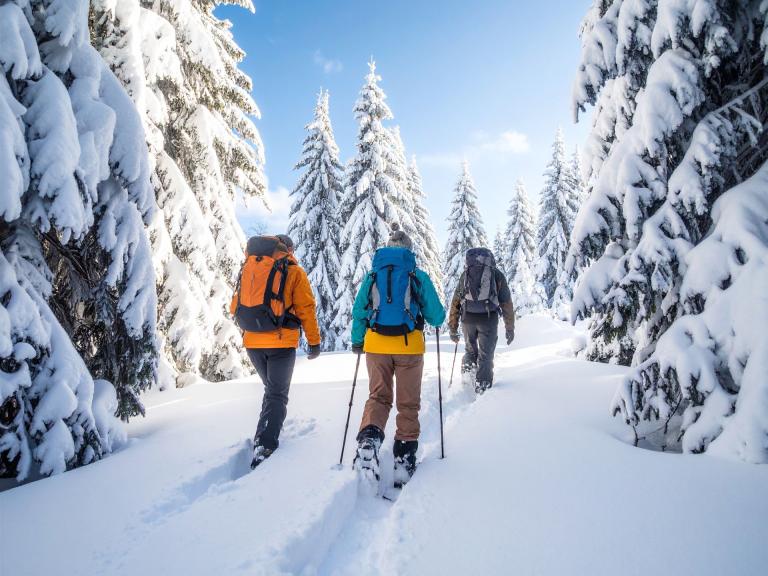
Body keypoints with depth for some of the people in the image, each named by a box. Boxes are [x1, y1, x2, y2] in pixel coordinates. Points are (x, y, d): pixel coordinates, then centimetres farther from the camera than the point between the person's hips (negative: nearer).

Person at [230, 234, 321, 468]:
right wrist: (314, 341, 1)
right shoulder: (293, 270, -2)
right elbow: (306, 308, -5)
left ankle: (263, 439, 26)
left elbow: (236, 305, 12)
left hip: (252, 342, 5)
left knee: (271, 389, 23)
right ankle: (265, 448, -10)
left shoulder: (249, 266, 10)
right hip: (281, 343, -4)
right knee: (277, 395, 3)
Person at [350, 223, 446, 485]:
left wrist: (357, 341, 19)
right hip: (409, 346, -1)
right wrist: (440, 316, 22)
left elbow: (358, 311, 6)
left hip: (376, 345, 2)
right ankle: (404, 461, 13)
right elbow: (436, 316, -1)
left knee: (378, 397, 13)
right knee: (408, 404, 11)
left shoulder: (372, 275, 5)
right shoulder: (418, 276, -1)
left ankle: (369, 438, -12)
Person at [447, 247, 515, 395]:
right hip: (488, 318, -2)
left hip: (467, 318, 2)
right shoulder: (497, 275, 10)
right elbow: (506, 303, 6)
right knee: (485, 355, 9)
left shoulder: (466, 274, 16)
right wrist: (510, 328, 11)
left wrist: (453, 328, 17)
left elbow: (455, 302, 13)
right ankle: (482, 390, 9)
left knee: (470, 350, 24)